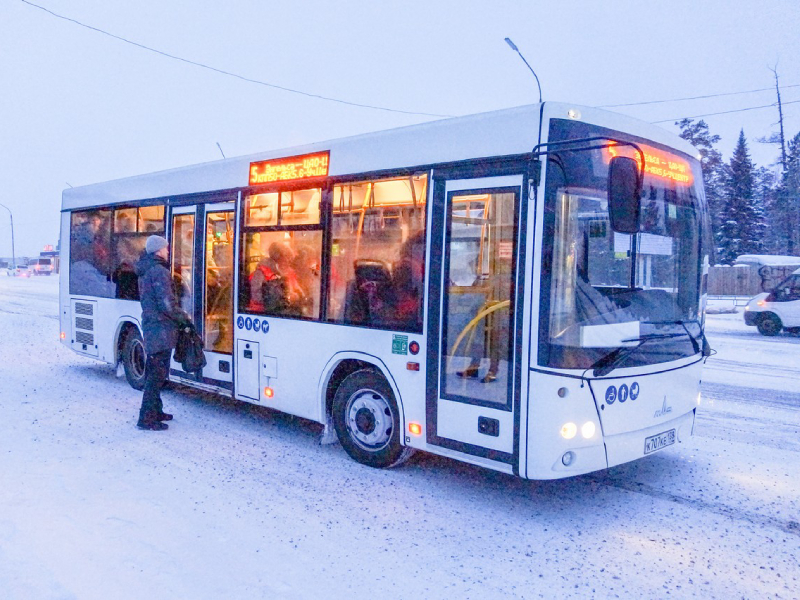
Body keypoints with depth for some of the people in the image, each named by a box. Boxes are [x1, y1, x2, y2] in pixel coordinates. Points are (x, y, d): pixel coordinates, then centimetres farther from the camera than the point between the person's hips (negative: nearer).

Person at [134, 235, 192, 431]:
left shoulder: (144, 271, 14)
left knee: (153, 373, 18)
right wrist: (185, 319, -6)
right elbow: (167, 305, -21)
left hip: (150, 327, 10)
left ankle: (155, 411, 28)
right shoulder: (159, 271, -15)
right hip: (161, 329, -10)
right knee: (157, 375, -5)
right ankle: (147, 418, -2)